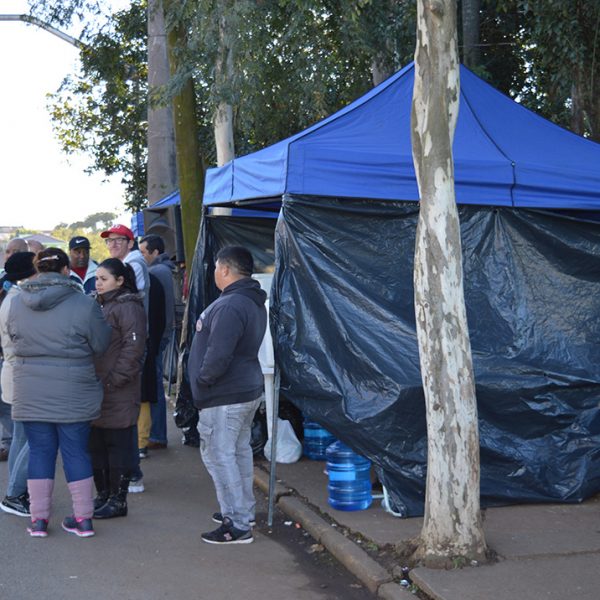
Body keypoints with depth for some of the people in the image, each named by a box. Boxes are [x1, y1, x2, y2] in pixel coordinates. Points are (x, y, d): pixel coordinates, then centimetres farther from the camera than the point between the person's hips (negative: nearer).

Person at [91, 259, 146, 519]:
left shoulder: (128, 307, -10)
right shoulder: (98, 305, 16)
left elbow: (133, 347, -18)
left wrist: (113, 380, -18)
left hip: (119, 392, -8)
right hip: (96, 389, 8)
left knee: (118, 446, -1)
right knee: (97, 445, 13)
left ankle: (118, 500, 8)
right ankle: (103, 494, 24)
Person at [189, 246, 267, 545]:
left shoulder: (229, 306, -24)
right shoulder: (254, 303, 11)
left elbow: (218, 355, -30)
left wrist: (201, 380, -12)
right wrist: (206, 380, 16)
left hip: (224, 397, -10)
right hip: (248, 390, 10)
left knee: (219, 455, -4)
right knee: (240, 451, 19)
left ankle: (238, 525, -1)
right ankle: (243, 511, 32)